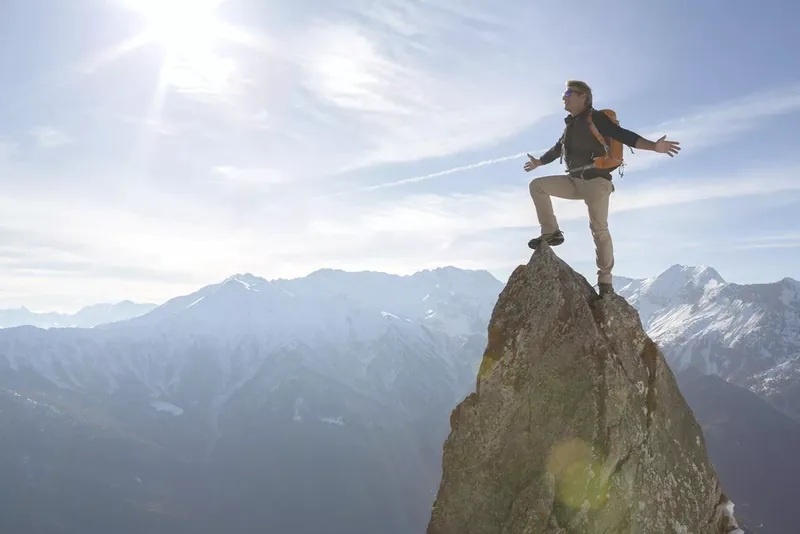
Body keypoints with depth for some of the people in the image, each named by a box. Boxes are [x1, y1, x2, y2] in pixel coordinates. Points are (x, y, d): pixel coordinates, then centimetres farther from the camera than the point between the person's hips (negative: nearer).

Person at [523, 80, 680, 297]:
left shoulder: (597, 119, -6)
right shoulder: (571, 124, 17)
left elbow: (624, 136, -17)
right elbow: (558, 148, 34)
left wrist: (653, 146, -31)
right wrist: (539, 162, 49)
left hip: (596, 181, -7)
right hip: (573, 181, 7)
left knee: (599, 229, -13)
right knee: (537, 185, -6)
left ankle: (605, 280, -7)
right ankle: (551, 232, -5)